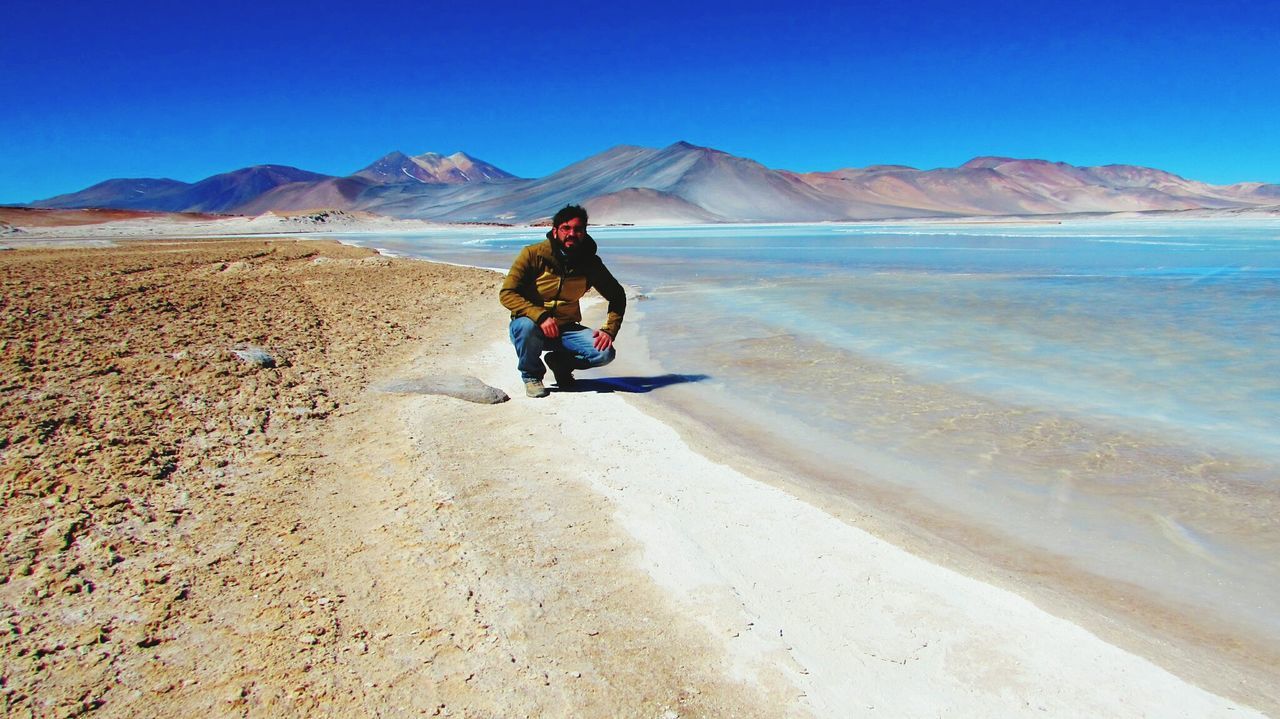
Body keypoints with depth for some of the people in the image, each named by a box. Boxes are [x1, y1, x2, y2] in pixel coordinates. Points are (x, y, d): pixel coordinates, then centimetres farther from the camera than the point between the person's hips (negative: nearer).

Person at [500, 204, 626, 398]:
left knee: (605, 352, -20)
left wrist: (609, 330, -12)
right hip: (531, 323, -2)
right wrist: (540, 316, -35)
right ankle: (531, 375, -7)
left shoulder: (590, 263, -5)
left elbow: (617, 296, 5)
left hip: (566, 329, 3)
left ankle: (560, 362, 11)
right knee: (527, 326, -39)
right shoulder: (533, 255, -15)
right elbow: (507, 294, -20)